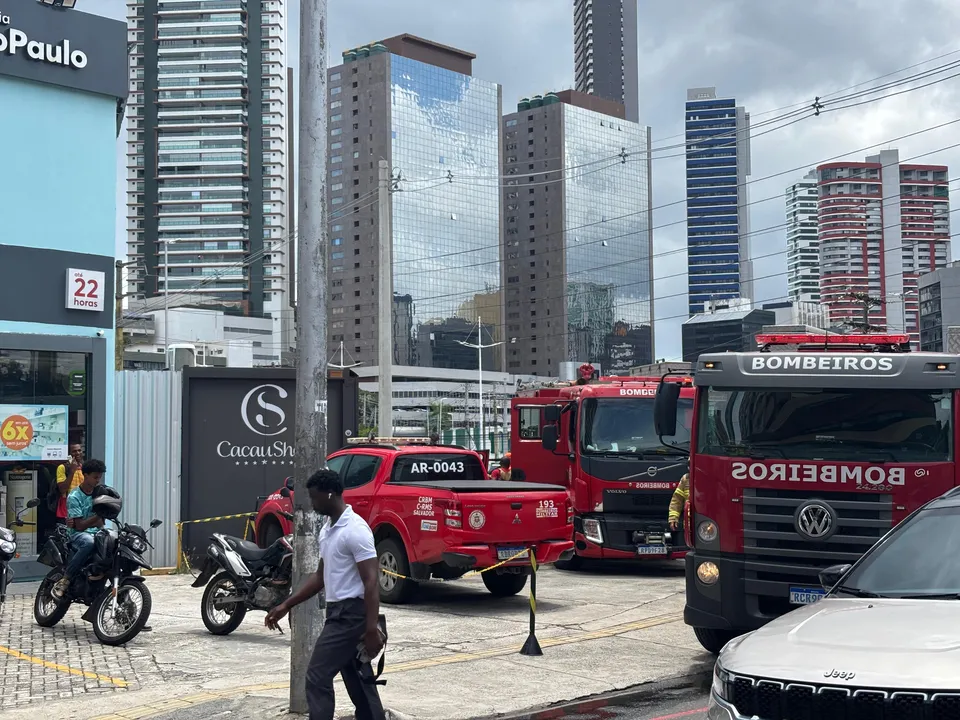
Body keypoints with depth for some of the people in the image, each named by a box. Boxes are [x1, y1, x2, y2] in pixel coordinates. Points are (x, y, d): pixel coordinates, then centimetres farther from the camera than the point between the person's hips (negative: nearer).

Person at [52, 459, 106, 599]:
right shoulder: (74, 497, -6)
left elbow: (100, 523, 4)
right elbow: (80, 525, -14)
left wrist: (77, 523, -12)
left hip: (96, 532, 5)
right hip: (78, 534, -5)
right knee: (90, 542, -41)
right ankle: (65, 580, -32)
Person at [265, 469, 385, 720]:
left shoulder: (355, 529, -17)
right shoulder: (328, 529, 13)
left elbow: (371, 581, -21)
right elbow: (321, 577, 20)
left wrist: (372, 629, -25)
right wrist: (286, 605, 16)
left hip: (351, 614, -10)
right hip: (339, 613, 10)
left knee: (318, 677, -8)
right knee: (357, 682, 11)